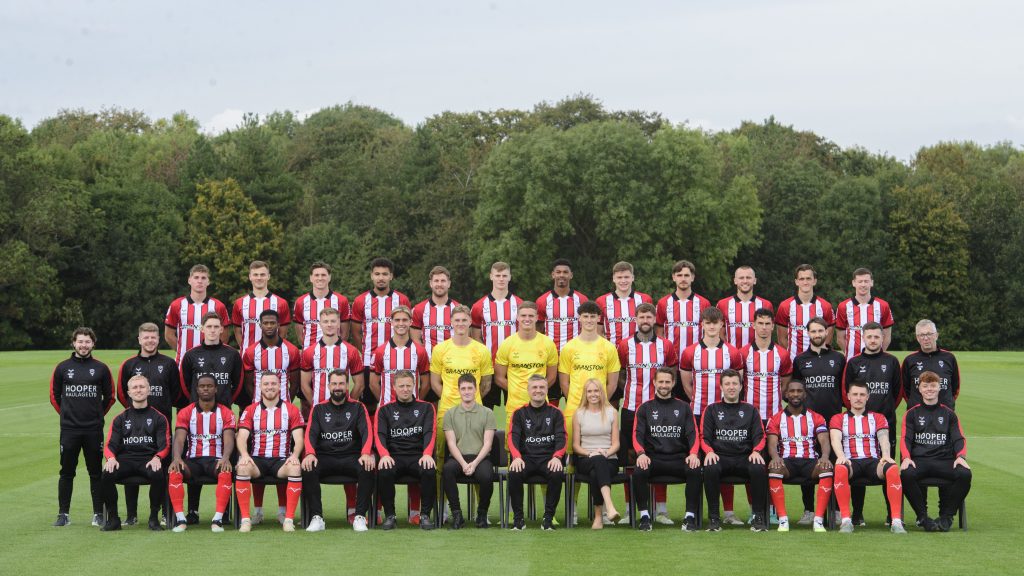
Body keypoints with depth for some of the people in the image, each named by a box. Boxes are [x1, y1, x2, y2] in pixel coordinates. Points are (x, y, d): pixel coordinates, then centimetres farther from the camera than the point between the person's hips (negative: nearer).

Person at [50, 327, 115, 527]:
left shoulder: (101, 368, 4)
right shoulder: (63, 368, 5)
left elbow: (110, 396, 12)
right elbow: (54, 396, 13)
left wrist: (98, 415, 11)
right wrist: (66, 414, 12)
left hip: (94, 429, 0)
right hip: (69, 429, 1)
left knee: (96, 472, 3)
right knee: (67, 472, 4)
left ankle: (98, 514, 8)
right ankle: (63, 514, 10)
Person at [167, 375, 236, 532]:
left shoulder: (226, 413, 9)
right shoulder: (186, 413, 10)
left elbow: (229, 439, -4)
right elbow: (179, 439, -2)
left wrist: (225, 458, -27)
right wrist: (177, 458, -24)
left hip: (216, 460, -1)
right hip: (193, 460, 1)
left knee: (226, 472, -36)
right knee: (174, 472, -31)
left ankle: (218, 519, -36)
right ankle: (180, 518, -31)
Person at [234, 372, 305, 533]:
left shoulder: (291, 410, 9)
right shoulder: (250, 411, 11)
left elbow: (299, 439, 2)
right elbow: (241, 437, 0)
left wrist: (294, 455, -20)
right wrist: (244, 455, -22)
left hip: (281, 460, -1)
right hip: (257, 460, 1)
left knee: (295, 469, -34)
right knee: (242, 468, -33)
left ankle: (289, 519, -28)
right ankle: (245, 518, -27)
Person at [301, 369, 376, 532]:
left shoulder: (358, 408, 13)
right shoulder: (319, 409, 15)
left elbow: (367, 433, 0)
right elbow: (310, 434, 4)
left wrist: (366, 454, -21)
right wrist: (310, 454, -18)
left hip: (351, 456, -1)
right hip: (324, 457, 1)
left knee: (368, 468, -33)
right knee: (307, 469, -31)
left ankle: (360, 516, -25)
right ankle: (317, 517, -29)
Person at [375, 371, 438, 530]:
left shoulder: (426, 408, 15)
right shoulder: (385, 410, 15)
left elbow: (430, 433, 1)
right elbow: (380, 435, 2)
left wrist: (427, 454, -19)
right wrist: (384, 455, -19)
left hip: (418, 456, 0)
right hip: (394, 456, 0)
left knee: (429, 471, -33)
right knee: (384, 472, -33)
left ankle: (425, 515, -18)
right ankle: (389, 516, -18)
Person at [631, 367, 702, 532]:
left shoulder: (684, 408, 16)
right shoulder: (645, 408, 14)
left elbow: (692, 434, 7)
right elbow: (637, 435, 4)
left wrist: (693, 453, -14)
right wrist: (641, 453, -18)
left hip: (679, 458, 0)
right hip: (653, 458, 0)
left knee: (695, 471, -32)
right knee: (639, 472, -33)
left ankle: (690, 516, -23)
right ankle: (644, 515, -21)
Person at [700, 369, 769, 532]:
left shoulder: (750, 410, 18)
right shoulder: (712, 410, 16)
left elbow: (760, 436, 11)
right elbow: (704, 437, 9)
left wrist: (756, 451, -10)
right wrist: (709, 451, -13)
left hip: (745, 457, 1)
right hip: (720, 456, -1)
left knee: (759, 469, -33)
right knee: (710, 469, -36)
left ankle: (758, 516, -22)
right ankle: (713, 517, -25)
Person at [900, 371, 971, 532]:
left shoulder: (949, 414, 20)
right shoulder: (912, 414, 17)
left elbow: (959, 439, 11)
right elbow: (905, 438, 6)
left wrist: (961, 457, -10)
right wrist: (906, 458, -14)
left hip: (945, 460, 1)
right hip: (919, 460, -1)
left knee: (965, 474, -31)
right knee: (906, 474, -36)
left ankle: (946, 516, -16)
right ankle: (923, 516, -22)